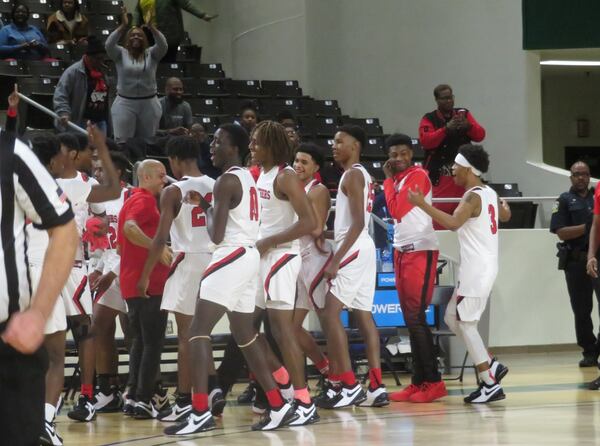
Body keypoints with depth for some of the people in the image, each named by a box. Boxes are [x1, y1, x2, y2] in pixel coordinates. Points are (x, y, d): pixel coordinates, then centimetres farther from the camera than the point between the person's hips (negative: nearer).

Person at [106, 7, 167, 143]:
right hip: (125, 104, -1)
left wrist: (151, 26, -25)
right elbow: (109, 44, -16)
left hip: (149, 104, 1)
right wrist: (123, 26, -24)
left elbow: (163, 45, -14)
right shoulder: (121, 54, 2)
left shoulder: (151, 55, 4)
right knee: (122, 142, -6)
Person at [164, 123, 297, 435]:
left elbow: (216, 234, -16)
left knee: (198, 331, -13)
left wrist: (206, 208, 0)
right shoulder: (246, 177, 17)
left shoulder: (226, 181, -13)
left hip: (232, 257, -10)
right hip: (248, 255, 10)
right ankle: (279, 407, 19)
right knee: (245, 335, 18)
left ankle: (200, 413, -22)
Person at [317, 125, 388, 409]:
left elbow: (358, 223, -20)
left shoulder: (352, 175, -12)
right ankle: (376, 387, 5)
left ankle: (348, 385, -15)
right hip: (363, 249, 10)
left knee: (331, 313, -11)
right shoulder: (362, 175, 19)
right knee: (363, 316, 8)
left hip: (354, 250, -10)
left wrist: (336, 260, -23)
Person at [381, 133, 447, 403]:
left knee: (416, 318, -12)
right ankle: (419, 382, 9)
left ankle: (433, 383, -10)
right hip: (402, 251, 9)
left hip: (421, 252, -9)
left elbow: (397, 210, -16)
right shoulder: (399, 179, 16)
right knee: (410, 320, 7)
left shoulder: (418, 176, -10)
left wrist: (388, 179, -7)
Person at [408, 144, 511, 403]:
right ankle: (492, 367, 14)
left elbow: (453, 223, -33)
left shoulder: (473, 197, -15)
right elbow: (505, 216, 33)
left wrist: (422, 204, -29)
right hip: (479, 268, 9)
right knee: (453, 319, 15)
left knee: (466, 323, -5)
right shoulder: (489, 194, 12)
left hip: (477, 270, -9)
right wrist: (503, 206, 56)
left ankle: (490, 384, -5)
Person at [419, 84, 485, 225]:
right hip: (439, 175, -3)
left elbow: (480, 135, 3)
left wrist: (468, 126, -18)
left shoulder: (464, 114, 11)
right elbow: (425, 141, -14)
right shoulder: (429, 119, 2)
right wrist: (446, 129, -26)